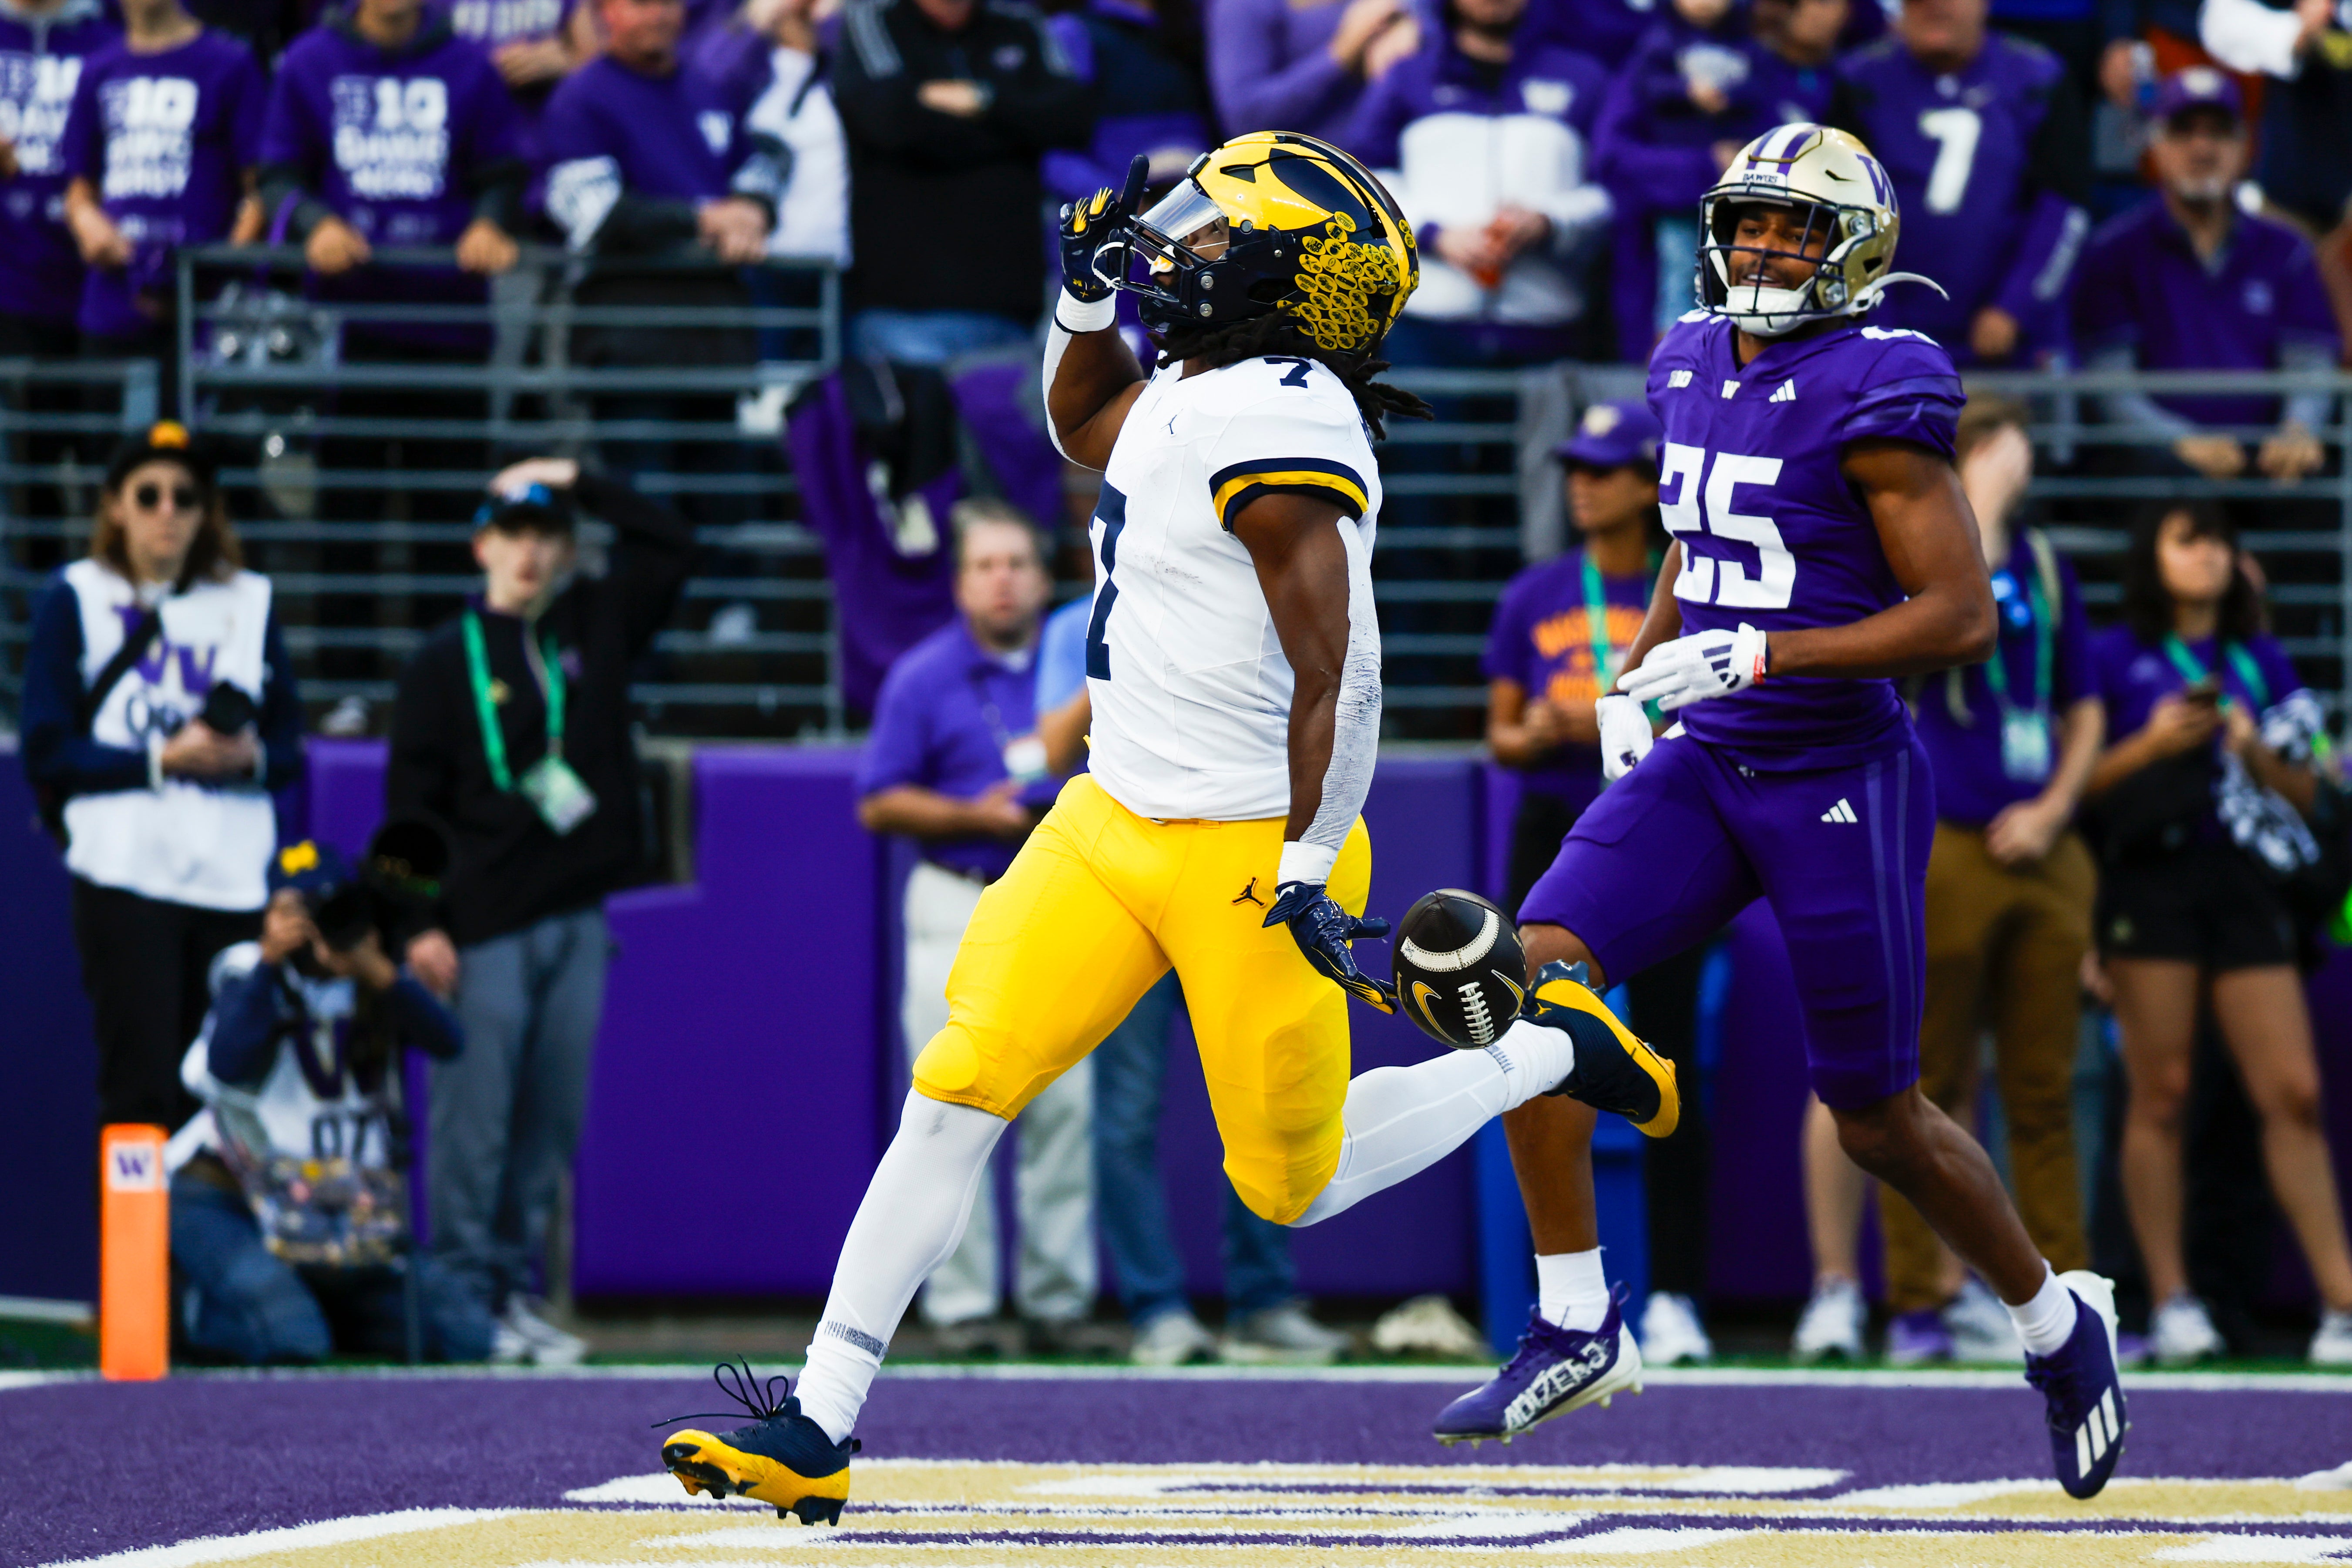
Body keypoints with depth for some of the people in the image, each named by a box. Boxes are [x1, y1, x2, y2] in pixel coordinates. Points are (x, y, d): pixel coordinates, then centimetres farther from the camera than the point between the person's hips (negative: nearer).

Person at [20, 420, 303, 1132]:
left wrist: (250, 759, -9)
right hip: (126, 876, -3)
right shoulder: (76, 600, 5)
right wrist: (161, 761, -13)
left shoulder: (250, 602, 15)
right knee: (142, 1090, -10)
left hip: (236, 879, 3)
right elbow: (47, 755, -1)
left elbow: (290, 749, 14)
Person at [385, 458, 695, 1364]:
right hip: (485, 932, -4)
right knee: (473, 1125, -6)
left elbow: (672, 545, 17)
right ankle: (463, 1296, -1)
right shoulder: (445, 662, 0)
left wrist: (581, 483, 9)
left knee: (552, 1125, 6)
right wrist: (423, 925, -10)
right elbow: (411, 802, -2)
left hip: (579, 923, 4)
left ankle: (517, 1290, 12)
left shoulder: (595, 627, 13)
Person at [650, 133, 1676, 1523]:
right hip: (1114, 821, 8)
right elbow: (1082, 429, 32)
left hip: (1250, 855, -8)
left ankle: (1549, 1051, 27)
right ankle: (817, 1431, -5)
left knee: (1291, 1185, 4)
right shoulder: (1183, 394, 7)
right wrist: (1091, 299, 14)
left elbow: (1335, 675, -21)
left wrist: (1312, 871, -21)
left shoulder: (1276, 424, -21)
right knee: (959, 1089, -4)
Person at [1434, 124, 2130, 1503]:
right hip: (1703, 767, 6)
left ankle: (2058, 1323, 29)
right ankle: (1580, 1327, -4)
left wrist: (1762, 655, -23)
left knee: (1880, 1117, 4)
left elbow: (1964, 615, -18)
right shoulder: (1697, 369, 8)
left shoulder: (1872, 395, -15)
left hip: (1840, 780, -6)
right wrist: (1639, 676, 9)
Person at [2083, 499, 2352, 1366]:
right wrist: (2152, 745, -12)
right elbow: (2077, 781, 1)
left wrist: (2254, 751, -3)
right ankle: (2171, 1302, -1)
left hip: (2245, 884, 3)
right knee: (2160, 1093, -6)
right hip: (2153, 880, -3)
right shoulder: (2115, 658, 6)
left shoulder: (2263, 663, 16)